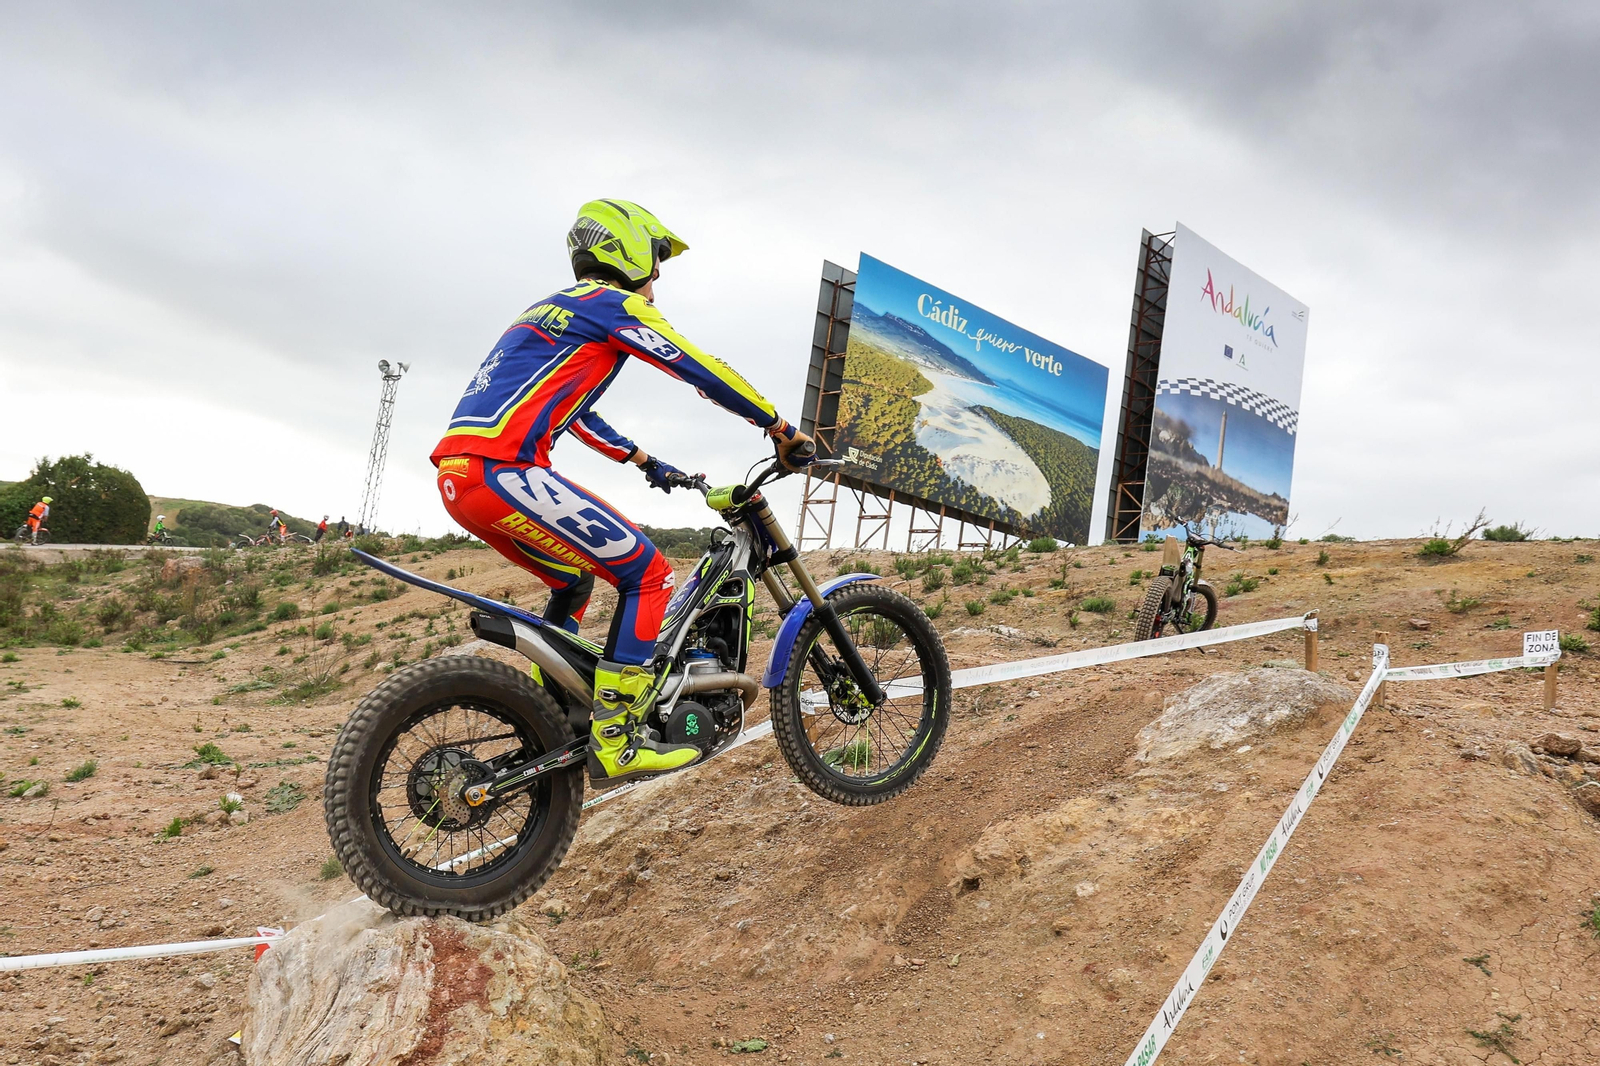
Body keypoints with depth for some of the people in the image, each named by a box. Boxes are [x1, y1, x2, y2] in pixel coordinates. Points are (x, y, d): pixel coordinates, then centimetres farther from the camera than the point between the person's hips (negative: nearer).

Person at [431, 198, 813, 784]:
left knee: (574, 580, 26)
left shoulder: (552, 309, 30)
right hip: (504, 471, -10)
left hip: (458, 474, 10)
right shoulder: (616, 303, 2)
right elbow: (704, 372, -1)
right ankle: (615, 742, -6)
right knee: (649, 575, -4)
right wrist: (782, 430, 8)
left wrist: (644, 460, 42)